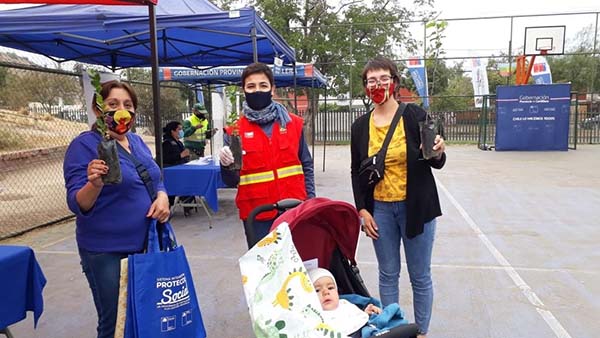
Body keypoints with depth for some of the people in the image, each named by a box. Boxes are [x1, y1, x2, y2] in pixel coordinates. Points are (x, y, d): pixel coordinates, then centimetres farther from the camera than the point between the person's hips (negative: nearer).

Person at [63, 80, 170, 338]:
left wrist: (162, 196, -8)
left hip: (146, 242, 6)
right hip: (106, 252, -6)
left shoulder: (137, 142, 5)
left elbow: (154, 179, 14)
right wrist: (95, 184, -37)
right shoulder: (84, 145, -13)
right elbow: (78, 204, -16)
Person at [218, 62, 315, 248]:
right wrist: (226, 165, -21)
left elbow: (306, 166, 11)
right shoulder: (235, 130, -1)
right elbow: (231, 181, 0)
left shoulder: (294, 123, 4)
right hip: (257, 216, -1)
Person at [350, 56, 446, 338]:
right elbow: (356, 172, 8)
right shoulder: (360, 126, 1)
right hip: (379, 209, 2)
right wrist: (362, 210, 1)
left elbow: (436, 163, 0)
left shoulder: (415, 115, -7)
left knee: (420, 276, 10)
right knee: (388, 274, 12)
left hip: (415, 207, -2)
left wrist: (438, 153, -23)